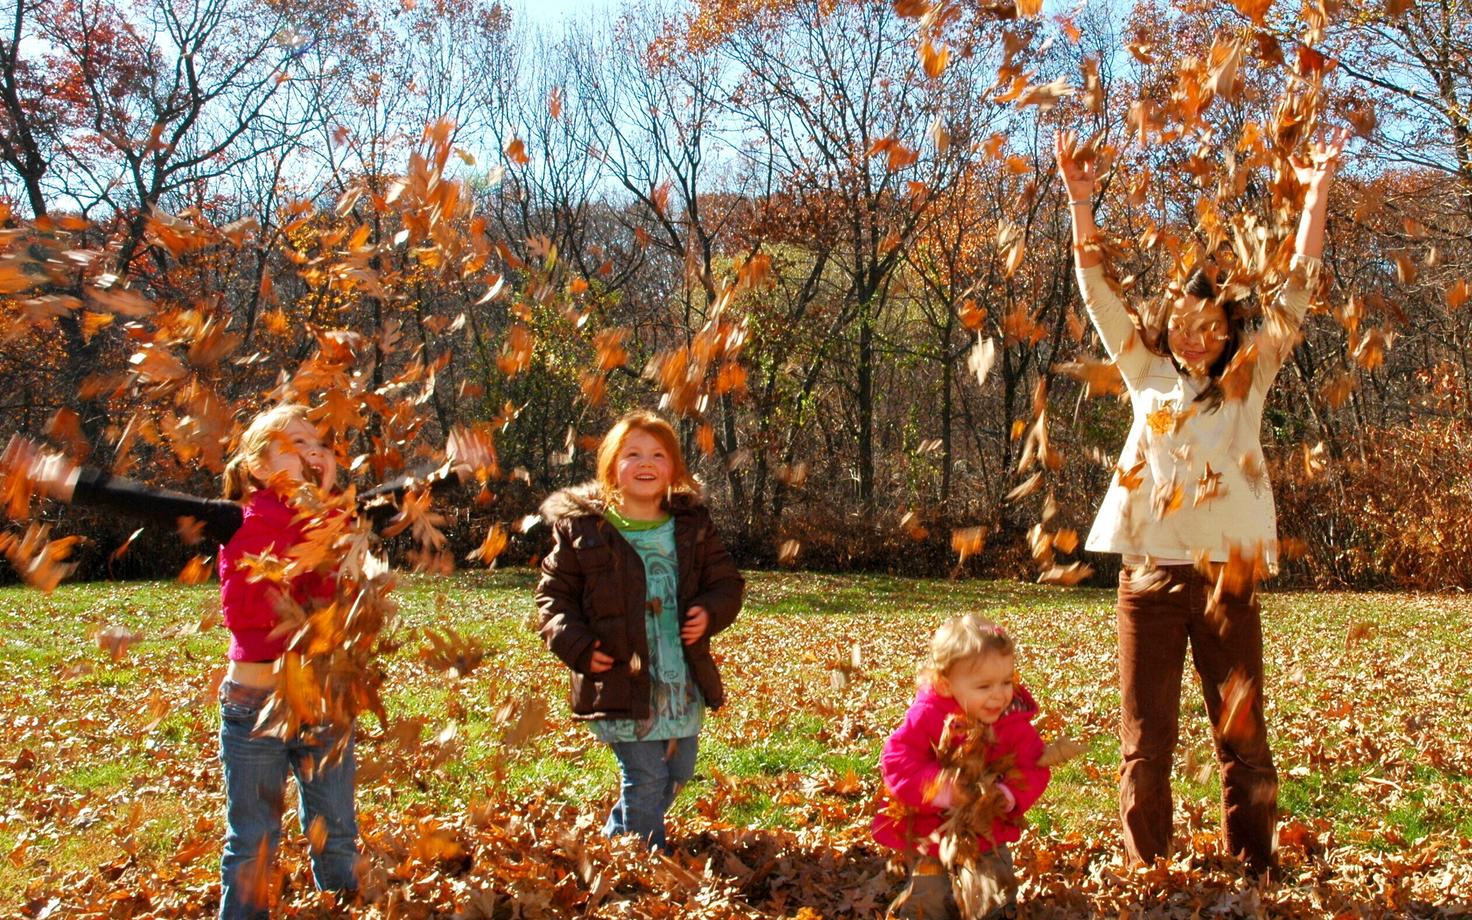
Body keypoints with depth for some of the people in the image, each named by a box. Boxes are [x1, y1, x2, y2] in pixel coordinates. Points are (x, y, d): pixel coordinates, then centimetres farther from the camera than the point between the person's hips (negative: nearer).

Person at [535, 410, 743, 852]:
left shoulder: (692, 524, 6)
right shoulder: (582, 528, -4)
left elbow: (727, 581, 12)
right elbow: (554, 595, 1)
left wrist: (710, 612, -9)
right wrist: (578, 646, -13)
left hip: (685, 682, 5)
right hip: (623, 682, -5)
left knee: (677, 774, 17)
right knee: (646, 780, -2)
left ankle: (616, 840, 39)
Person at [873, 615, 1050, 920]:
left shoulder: (1015, 723, -11)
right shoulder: (927, 716, -21)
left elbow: (1034, 770, -8)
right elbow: (896, 760, -23)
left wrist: (1008, 797, -27)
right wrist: (941, 789, -32)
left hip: (988, 834, 3)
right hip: (929, 833, -3)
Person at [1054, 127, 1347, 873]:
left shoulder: (1249, 378, 9)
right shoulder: (1148, 372, 10)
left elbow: (1297, 292, 4)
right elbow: (1097, 293, 5)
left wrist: (1316, 194, -1)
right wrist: (1080, 201, -3)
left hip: (1225, 575, 0)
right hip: (1149, 575, 0)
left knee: (1241, 735, 4)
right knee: (1145, 739, 5)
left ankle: (1253, 869, 14)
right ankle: (1145, 871, 15)